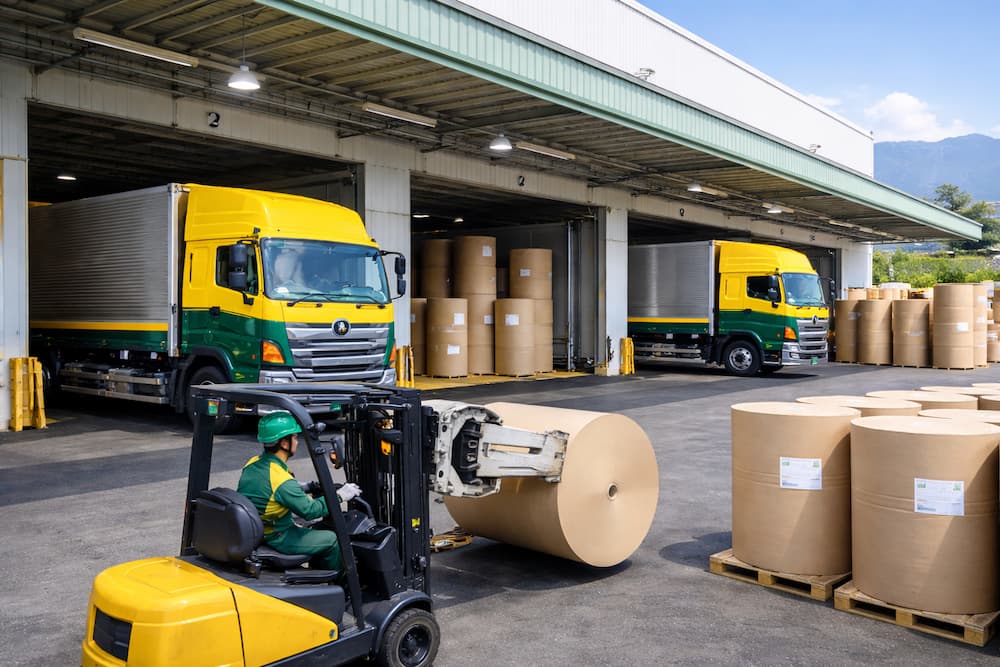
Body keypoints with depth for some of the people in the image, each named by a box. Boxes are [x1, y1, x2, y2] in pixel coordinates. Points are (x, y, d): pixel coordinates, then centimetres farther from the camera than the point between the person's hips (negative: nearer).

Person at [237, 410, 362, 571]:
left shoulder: (252, 463, -3)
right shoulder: (282, 481, -29)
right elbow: (309, 510, -20)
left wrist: (305, 487, 18)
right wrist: (339, 496, -8)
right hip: (274, 539, -9)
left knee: (311, 531, 27)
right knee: (332, 540, 3)